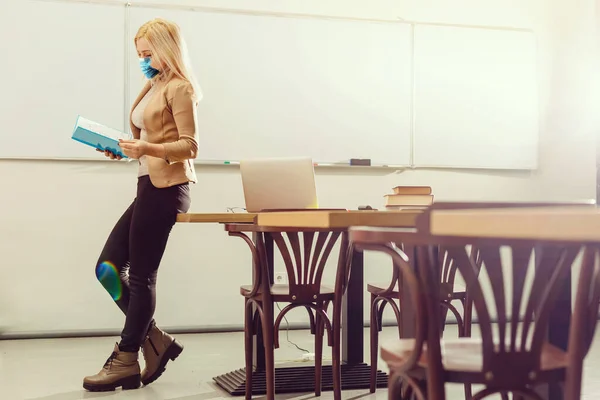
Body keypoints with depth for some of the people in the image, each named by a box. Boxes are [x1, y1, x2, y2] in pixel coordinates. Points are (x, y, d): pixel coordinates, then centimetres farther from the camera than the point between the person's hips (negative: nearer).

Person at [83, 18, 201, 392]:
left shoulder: (180, 88, -7)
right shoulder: (154, 87, 18)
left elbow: (190, 146, -13)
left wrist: (147, 148, -26)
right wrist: (126, 149, 6)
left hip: (167, 187, -9)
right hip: (150, 185, 9)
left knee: (140, 275, -3)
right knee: (108, 268, 7)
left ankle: (127, 362, 9)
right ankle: (155, 340, 15)